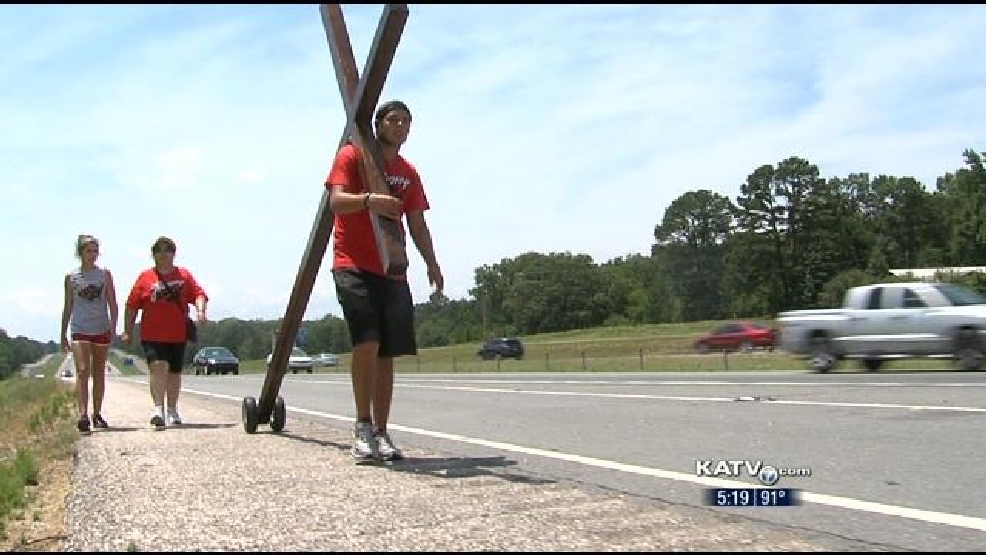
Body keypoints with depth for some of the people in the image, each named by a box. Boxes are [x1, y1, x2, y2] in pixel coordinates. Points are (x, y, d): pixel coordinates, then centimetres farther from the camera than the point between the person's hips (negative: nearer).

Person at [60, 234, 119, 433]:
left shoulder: (105, 274, 6)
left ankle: (97, 414, 18)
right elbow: (68, 307, 11)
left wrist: (113, 327, -6)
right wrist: (63, 334, 10)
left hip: (101, 329, 2)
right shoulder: (71, 277, 6)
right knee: (82, 371, -14)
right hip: (80, 330, -1)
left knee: (99, 373, 9)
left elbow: (113, 304, 5)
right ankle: (83, 415, -22)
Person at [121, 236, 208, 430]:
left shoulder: (184, 275, 11)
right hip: (152, 335, -2)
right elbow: (132, 306, 6)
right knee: (158, 367, -20)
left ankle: (172, 411, 25)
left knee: (174, 372, 11)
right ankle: (158, 409, -23)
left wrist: (200, 310, -17)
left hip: (178, 335, 2)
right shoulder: (145, 277, 6)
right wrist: (128, 331, 3)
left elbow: (198, 294, 3)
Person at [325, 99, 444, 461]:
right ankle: (362, 426, -9)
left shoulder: (409, 173, 18)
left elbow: (417, 225, 17)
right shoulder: (352, 155, 3)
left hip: (392, 270, 5)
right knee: (367, 342, -20)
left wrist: (432, 263, 2)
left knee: (387, 352, 2)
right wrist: (368, 200, -32)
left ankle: (380, 432, 7)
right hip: (353, 265, -5)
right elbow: (336, 201, -11)